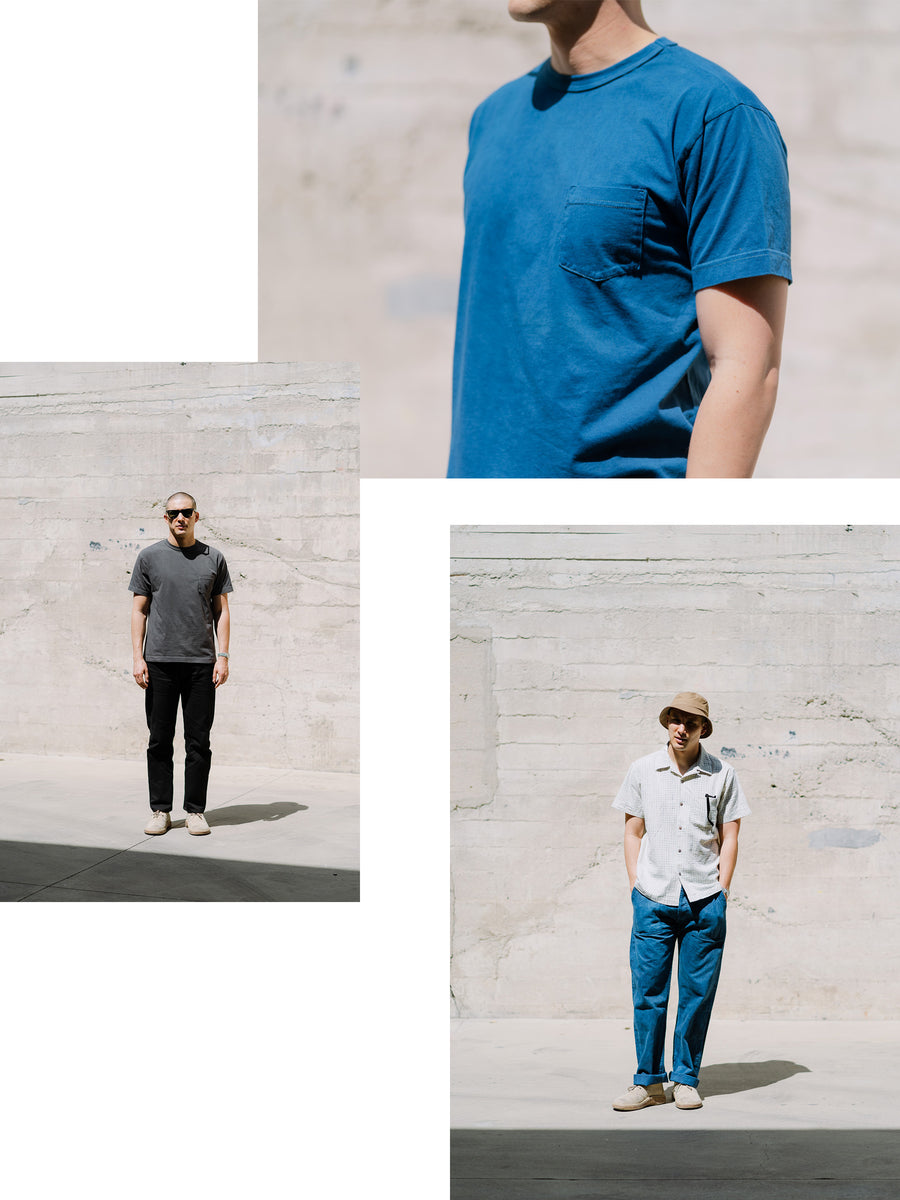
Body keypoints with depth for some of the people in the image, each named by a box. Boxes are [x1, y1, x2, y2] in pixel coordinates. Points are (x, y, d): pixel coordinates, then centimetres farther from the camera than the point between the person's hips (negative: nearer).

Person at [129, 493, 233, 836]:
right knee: (160, 740, 3)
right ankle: (160, 811, 10)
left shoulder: (213, 559, 9)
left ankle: (195, 811, 9)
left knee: (199, 741, 2)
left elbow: (222, 611, 9)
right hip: (160, 662, 0)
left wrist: (222, 657, -1)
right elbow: (139, 610, 6)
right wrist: (138, 658, -3)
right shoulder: (150, 557, 6)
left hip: (201, 663, 1)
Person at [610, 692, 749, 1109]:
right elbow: (633, 833, 10)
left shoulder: (721, 774, 5)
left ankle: (686, 1080, 12)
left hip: (704, 901, 0)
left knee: (698, 993, 2)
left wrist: (721, 889, 0)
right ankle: (648, 1082, 6)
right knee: (648, 992, -2)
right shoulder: (642, 771, 6)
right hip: (653, 900, 0)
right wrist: (636, 886, 3)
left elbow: (729, 837, 8)